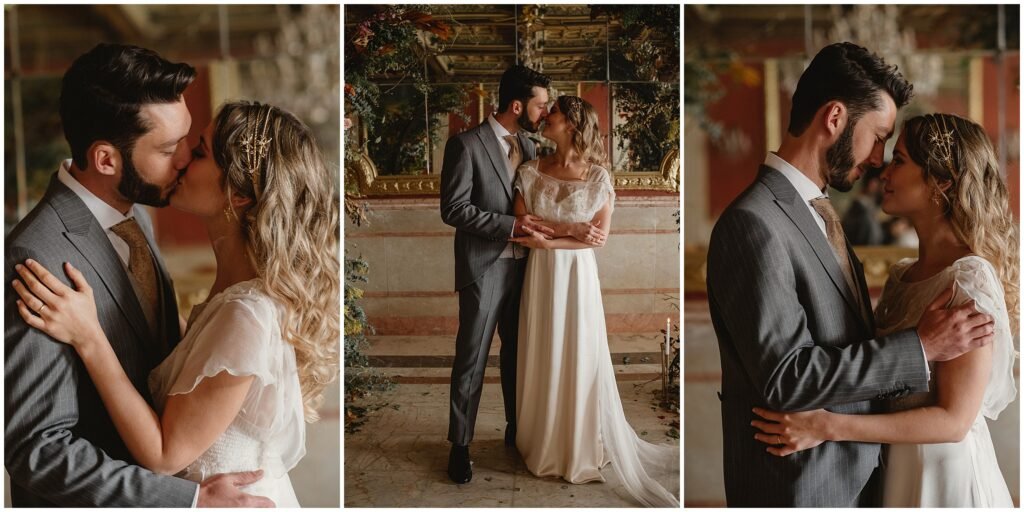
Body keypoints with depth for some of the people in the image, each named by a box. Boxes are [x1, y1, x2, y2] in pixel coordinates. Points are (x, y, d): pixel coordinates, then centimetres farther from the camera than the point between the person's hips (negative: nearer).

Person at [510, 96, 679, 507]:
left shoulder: (597, 175, -5)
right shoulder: (530, 172, 2)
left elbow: (600, 236, -9)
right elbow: (522, 228, -3)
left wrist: (551, 241, -17)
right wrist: (575, 231, -14)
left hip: (577, 274, -2)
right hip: (541, 274, 2)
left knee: (580, 357, 4)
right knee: (542, 358, 8)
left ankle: (582, 448, 21)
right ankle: (544, 445, 24)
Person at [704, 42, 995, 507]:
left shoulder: (817, 211, 8)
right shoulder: (752, 222, -22)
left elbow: (845, 338, 10)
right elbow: (784, 376, -26)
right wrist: (919, 347, -20)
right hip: (801, 485, -9)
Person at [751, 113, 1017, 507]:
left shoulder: (970, 281, -19)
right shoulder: (901, 275, 3)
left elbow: (954, 420, -21)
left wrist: (828, 426, -25)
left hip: (946, 474, -7)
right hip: (898, 468, 7)